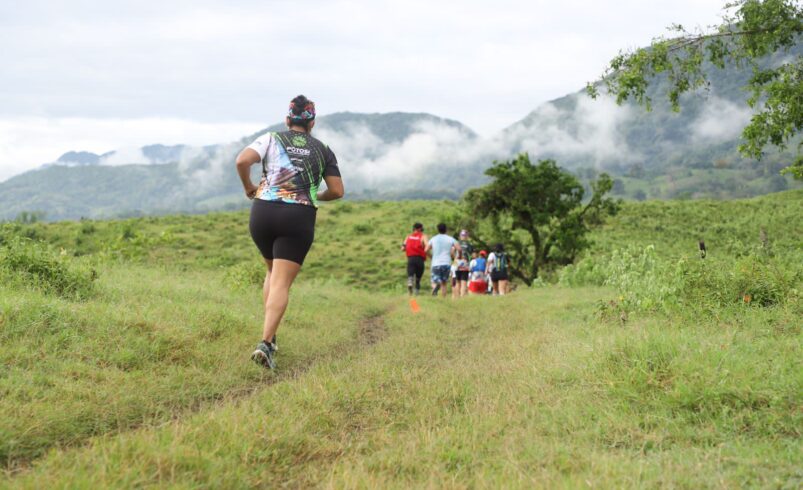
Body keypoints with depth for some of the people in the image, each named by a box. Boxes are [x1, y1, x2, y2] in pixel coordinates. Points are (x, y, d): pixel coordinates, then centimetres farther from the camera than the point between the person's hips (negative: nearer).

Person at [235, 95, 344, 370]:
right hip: (299, 218, -2)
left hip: (263, 213, 2)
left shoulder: (271, 139, 9)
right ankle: (266, 342, -22)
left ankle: (270, 337, 18)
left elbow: (242, 161, -7)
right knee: (282, 284, -4)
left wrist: (248, 188, 9)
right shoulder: (323, 151, 12)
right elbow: (337, 191, 9)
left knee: (273, 273, 23)